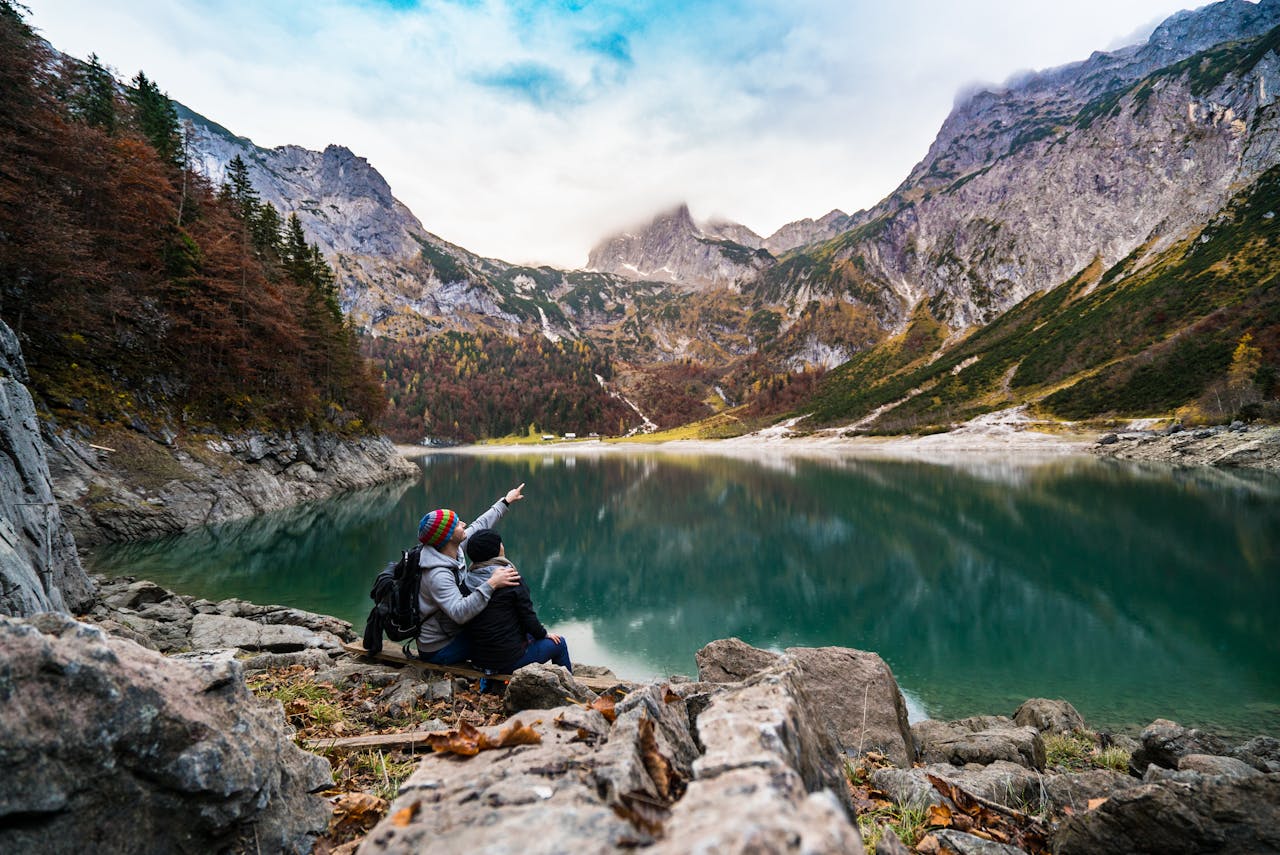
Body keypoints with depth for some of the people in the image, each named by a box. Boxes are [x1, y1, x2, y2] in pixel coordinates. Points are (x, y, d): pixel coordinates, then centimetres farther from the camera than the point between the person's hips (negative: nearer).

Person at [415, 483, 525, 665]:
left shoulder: (453, 549, -5)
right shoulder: (437, 575, -31)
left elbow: (480, 525, 9)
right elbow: (459, 613, -42)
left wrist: (506, 501, 17)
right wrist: (491, 585, -47)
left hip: (450, 631, 9)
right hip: (440, 651, -9)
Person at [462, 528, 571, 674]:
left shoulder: (468, 580, -3)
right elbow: (528, 615, -14)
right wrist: (544, 634, 6)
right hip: (509, 659, -7)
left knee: (528, 635, 32)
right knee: (559, 643, 15)